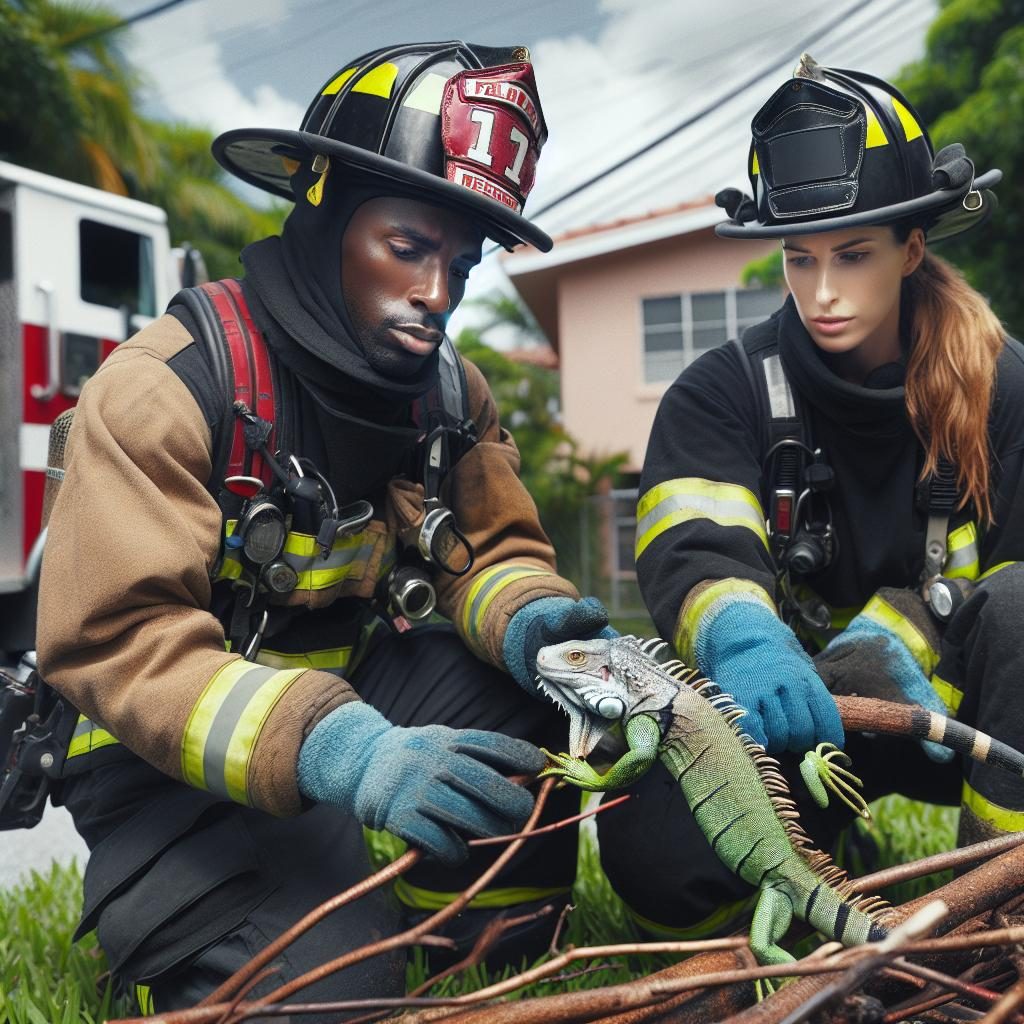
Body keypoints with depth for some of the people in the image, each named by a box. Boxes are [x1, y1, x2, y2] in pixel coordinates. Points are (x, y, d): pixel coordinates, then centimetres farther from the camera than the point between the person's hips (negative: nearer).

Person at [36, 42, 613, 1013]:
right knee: (328, 985, -25)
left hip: (358, 696, 6)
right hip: (175, 755, -6)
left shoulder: (453, 393, 0)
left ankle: (500, 949, 4)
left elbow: (494, 550, 3)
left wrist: (532, 623, -24)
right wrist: (336, 748, -41)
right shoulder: (165, 387, -20)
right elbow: (115, 638, -26)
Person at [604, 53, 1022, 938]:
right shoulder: (724, 394, -7)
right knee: (658, 852, -29)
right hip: (797, 706, 0)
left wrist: (900, 643, -25)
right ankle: (820, 852, 5)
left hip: (952, 707, 1)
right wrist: (742, 642, -48)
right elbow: (693, 557, -24)